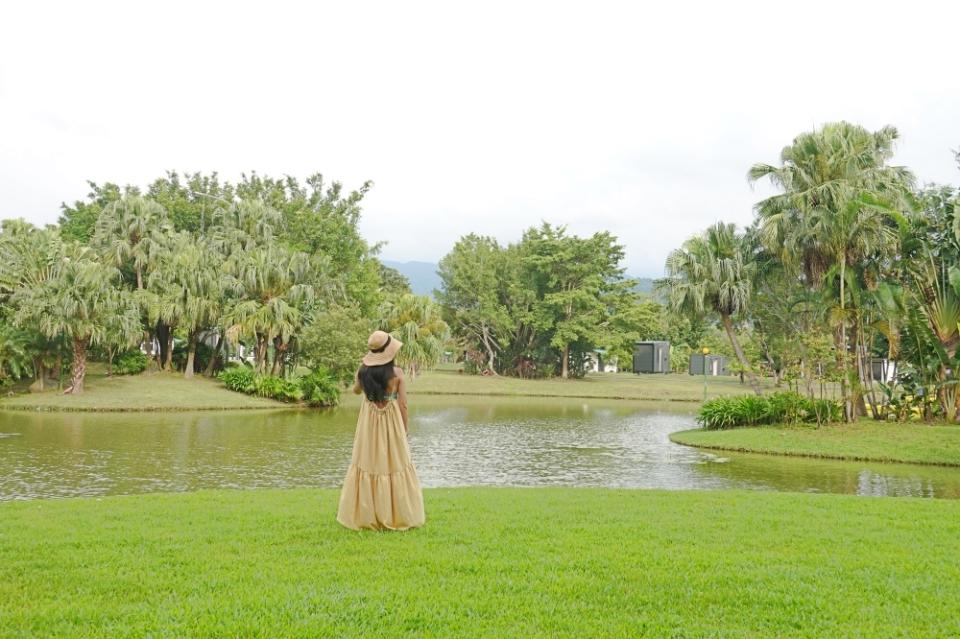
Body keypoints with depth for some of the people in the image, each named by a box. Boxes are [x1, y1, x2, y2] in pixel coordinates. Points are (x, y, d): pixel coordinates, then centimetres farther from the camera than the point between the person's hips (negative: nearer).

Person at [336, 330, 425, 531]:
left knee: (368, 465, 10)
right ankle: (398, 516, 12)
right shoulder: (397, 373, -12)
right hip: (392, 424, -2)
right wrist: (405, 429, 2)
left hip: (369, 424, 2)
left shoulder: (363, 371, -5)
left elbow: (356, 390, 17)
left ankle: (366, 516, 13)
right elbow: (403, 405, -9)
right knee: (395, 466, 7)